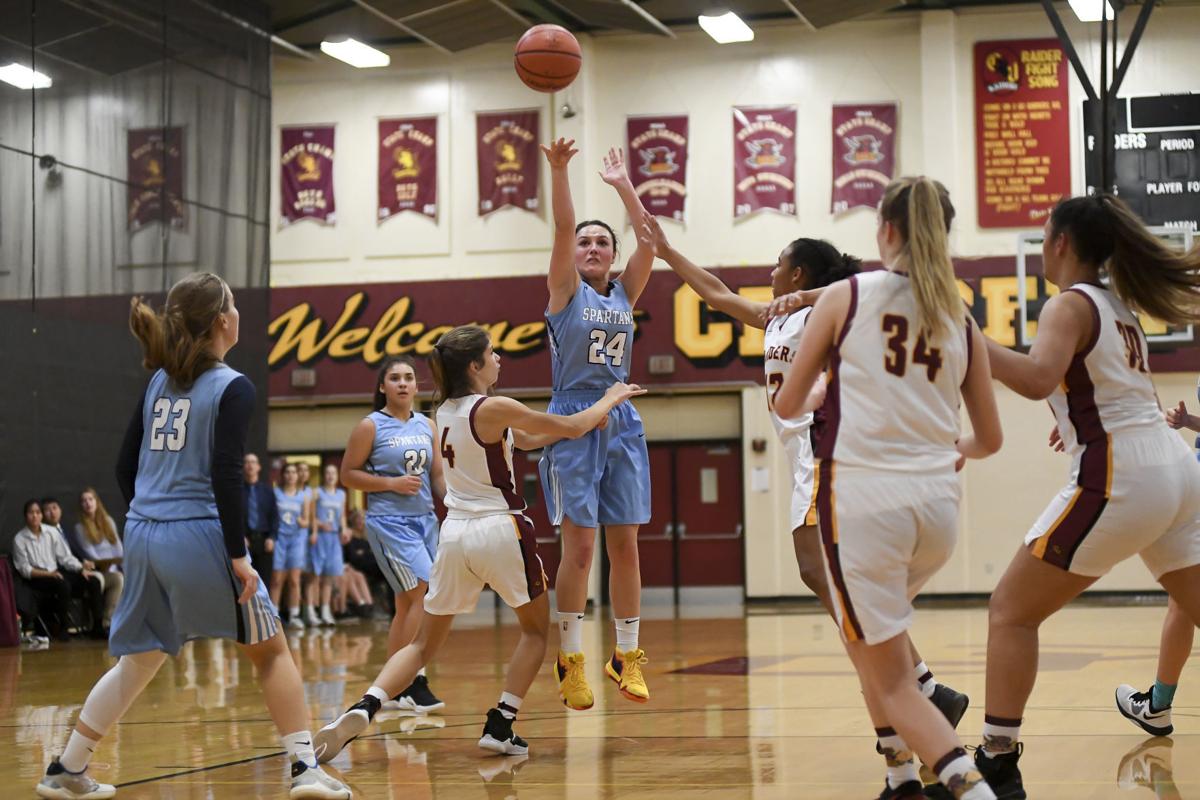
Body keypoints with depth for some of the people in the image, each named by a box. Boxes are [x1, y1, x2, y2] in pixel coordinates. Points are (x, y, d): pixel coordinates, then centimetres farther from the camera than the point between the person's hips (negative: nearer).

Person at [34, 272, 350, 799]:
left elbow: (126, 465, 14)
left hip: (144, 537, 6)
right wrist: (239, 554, -14)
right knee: (271, 651, 6)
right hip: (201, 536, -6)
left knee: (138, 661, 18)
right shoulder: (231, 388, -6)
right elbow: (225, 475, -15)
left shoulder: (159, 382, 13)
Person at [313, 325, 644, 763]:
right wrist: (610, 399, 12)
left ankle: (363, 709, -12)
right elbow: (572, 427, -5)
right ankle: (500, 727, 5)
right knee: (536, 629, 15)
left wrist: (591, 418, 18)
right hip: (500, 530, -6)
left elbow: (528, 440, 20)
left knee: (424, 643, 11)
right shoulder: (493, 409, -11)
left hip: (454, 532, 6)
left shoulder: (445, 411, 12)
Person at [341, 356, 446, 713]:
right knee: (424, 594, -16)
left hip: (425, 520, 6)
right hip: (389, 521, -6)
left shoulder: (427, 425, 11)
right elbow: (348, 475, -4)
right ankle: (415, 683, -10)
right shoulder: (370, 426, -4)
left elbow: (438, 476, 14)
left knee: (408, 605, 8)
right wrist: (392, 483, -14)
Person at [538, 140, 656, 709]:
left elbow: (648, 240, 2)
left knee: (625, 545, 4)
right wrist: (558, 169, -20)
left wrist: (623, 185, 5)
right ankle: (570, 662, 2)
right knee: (579, 546, -7)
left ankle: (627, 657, 12)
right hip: (573, 420, -4)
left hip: (621, 424, 4)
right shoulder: (566, 292, 2)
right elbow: (562, 229, -11)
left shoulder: (625, 294, 12)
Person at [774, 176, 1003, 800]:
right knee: (867, 631, 31)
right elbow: (989, 439, 17)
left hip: (863, 496, -5)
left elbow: (786, 406, 6)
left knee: (891, 681, 2)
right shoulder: (961, 320, 9)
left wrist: (818, 396, 29)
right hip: (937, 502, 5)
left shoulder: (844, 297, 0)